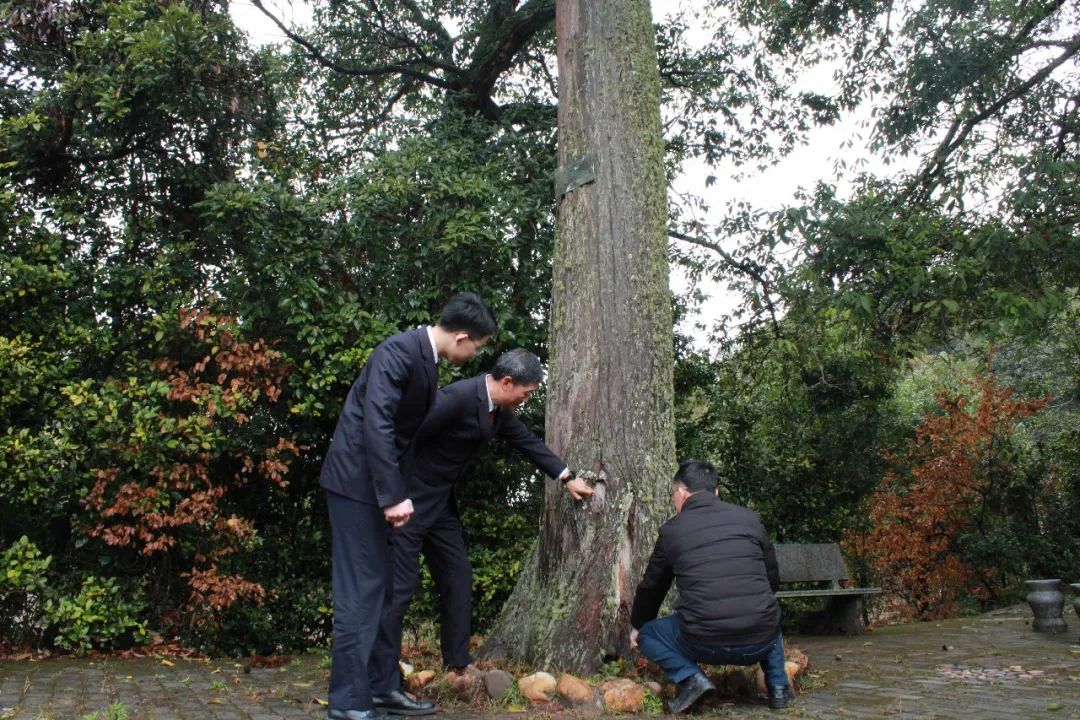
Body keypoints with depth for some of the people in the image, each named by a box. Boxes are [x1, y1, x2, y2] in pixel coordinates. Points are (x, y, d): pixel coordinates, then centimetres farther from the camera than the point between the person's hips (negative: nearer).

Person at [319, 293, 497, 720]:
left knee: (383, 585, 13)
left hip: (379, 483, 10)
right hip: (357, 480, -9)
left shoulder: (426, 357, 7)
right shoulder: (398, 352, -20)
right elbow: (376, 423, -28)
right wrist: (394, 495, -30)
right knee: (361, 589, -6)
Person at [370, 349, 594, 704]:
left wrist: (567, 478, 19)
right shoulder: (458, 397, -25)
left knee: (457, 577, 12)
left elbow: (528, 441, 16)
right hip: (411, 496, -9)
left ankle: (457, 659, 24)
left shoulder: (500, 411, 3)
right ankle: (384, 683, 0)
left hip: (441, 500, 9)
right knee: (400, 584, -7)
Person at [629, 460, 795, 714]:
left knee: (647, 634, 23)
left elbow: (652, 586, 17)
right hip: (760, 641, 3)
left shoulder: (672, 530, 4)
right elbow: (773, 578, 19)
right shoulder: (749, 518, 8)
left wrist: (637, 626, 36)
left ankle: (690, 678, 0)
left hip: (704, 643, -3)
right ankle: (778, 685, 21)